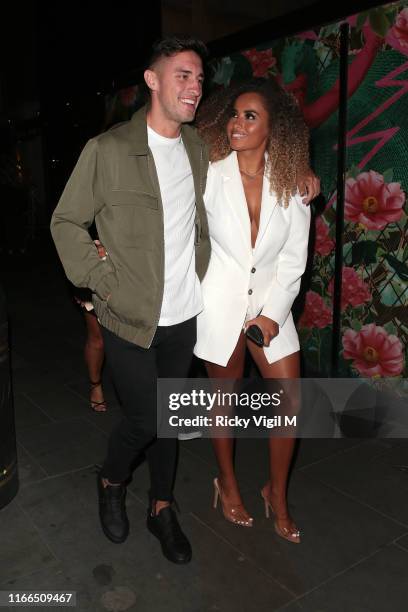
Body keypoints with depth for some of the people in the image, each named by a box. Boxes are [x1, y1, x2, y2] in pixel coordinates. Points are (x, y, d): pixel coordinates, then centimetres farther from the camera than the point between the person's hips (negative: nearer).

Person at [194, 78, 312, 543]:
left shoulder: (291, 186, -3)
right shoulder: (209, 176, -8)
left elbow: (294, 259, -2)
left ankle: (277, 494, 26)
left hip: (270, 304, 2)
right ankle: (227, 483, 37)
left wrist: (273, 314, -10)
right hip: (219, 303, -2)